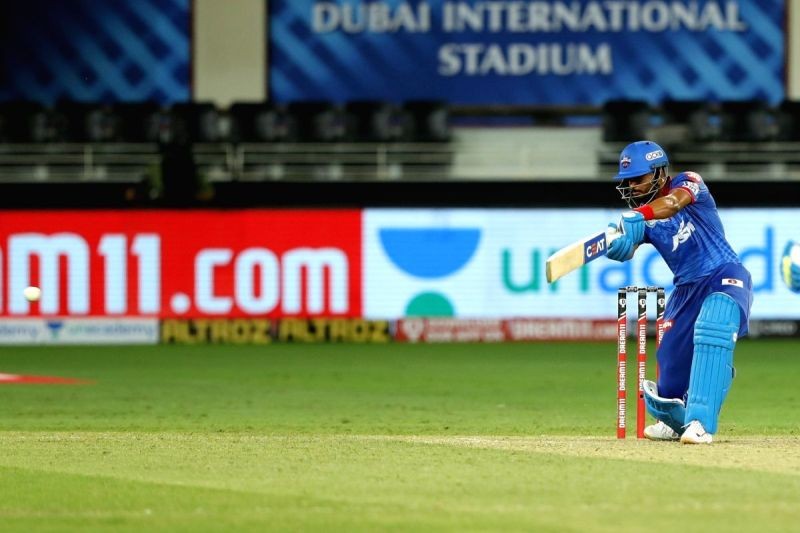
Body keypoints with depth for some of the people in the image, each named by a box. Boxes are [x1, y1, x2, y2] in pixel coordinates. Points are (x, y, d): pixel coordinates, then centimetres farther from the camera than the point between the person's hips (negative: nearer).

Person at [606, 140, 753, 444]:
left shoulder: (688, 183, -7)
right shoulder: (641, 220, 5)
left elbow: (673, 202, -31)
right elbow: (624, 250, -14)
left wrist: (638, 215, -49)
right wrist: (613, 242, -39)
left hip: (725, 275, -6)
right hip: (687, 288, 6)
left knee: (711, 332, -32)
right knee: (670, 358, 5)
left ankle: (699, 422, -38)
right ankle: (674, 421, 38)